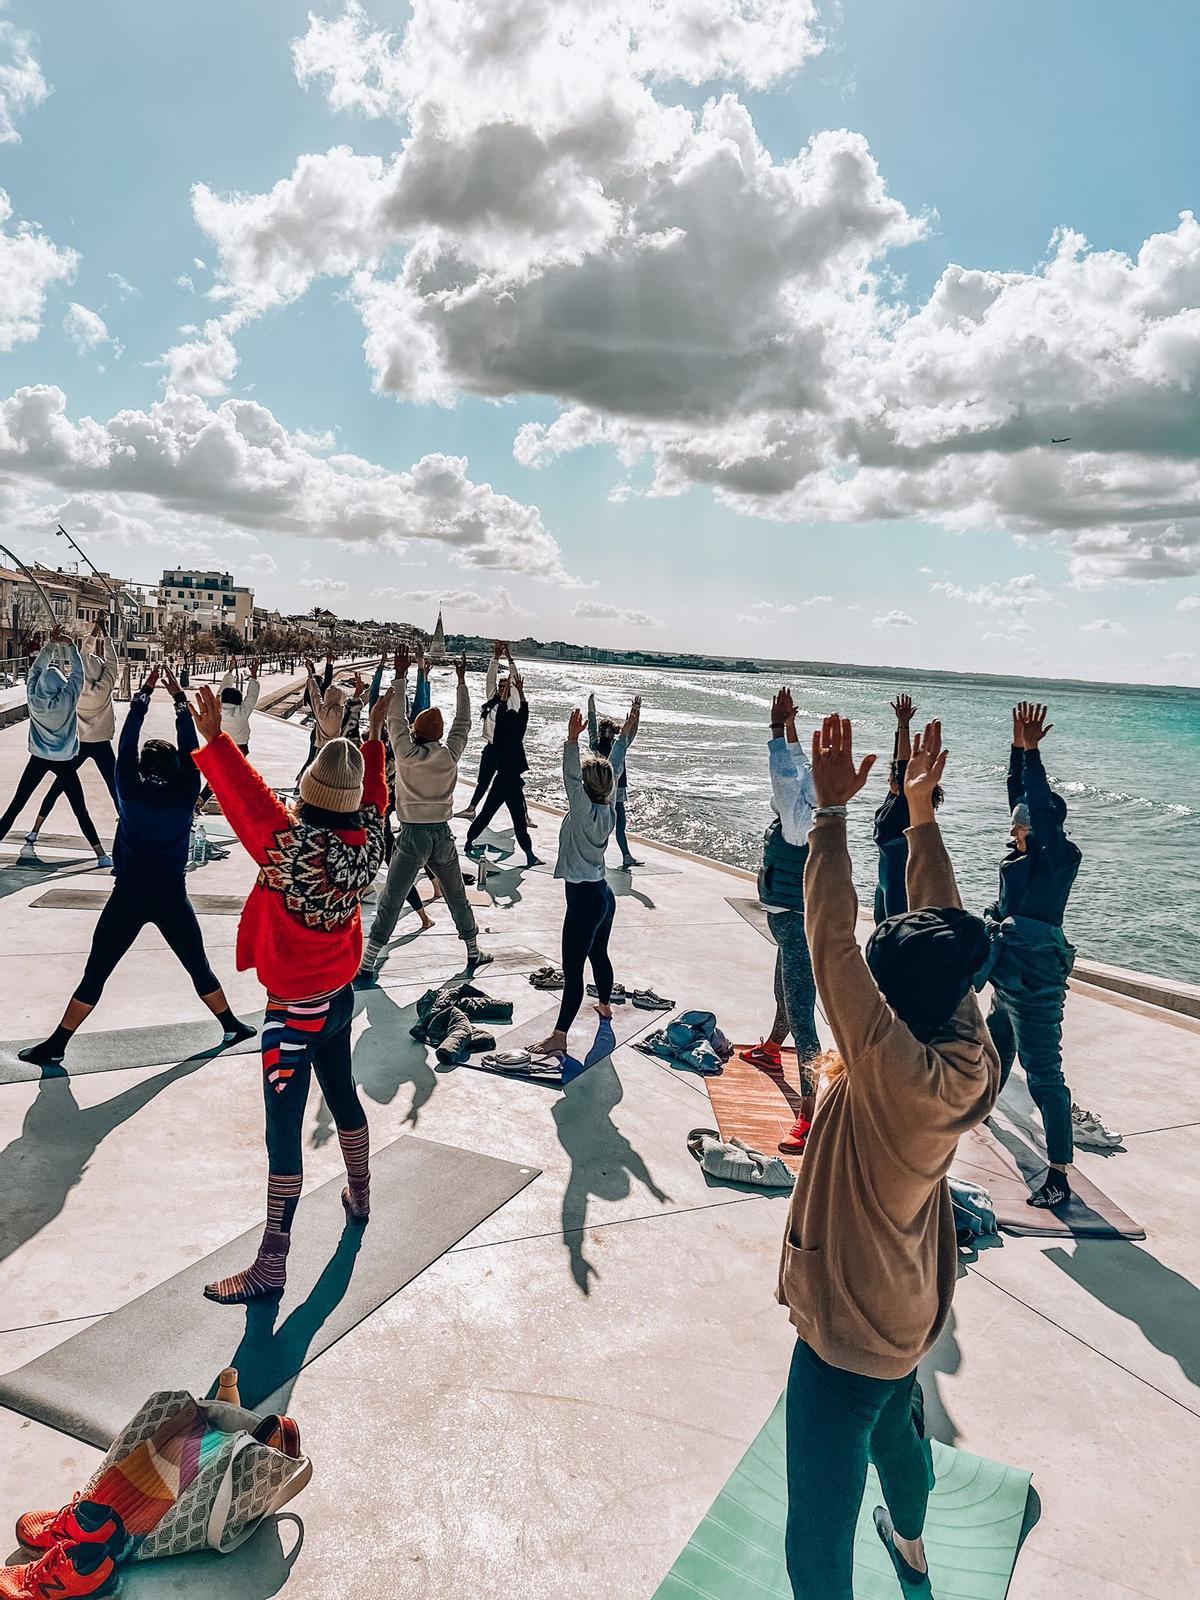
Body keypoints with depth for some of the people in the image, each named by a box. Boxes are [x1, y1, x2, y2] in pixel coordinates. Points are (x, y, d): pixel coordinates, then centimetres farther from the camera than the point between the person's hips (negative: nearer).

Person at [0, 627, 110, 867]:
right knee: (81, 810, 0)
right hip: (64, 761, -2)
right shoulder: (68, 698, -13)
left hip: (38, 759, 2)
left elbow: (35, 669, 5)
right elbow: (77, 673, -1)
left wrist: (51, 644, 2)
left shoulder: (33, 698, -6)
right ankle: (102, 855, -2)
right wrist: (71, 646, -2)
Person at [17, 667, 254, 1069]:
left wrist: (144, 694, 6)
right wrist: (179, 698, 7)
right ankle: (231, 1025, 26)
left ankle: (55, 1046, 10)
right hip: (171, 896, 1)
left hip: (128, 895, -1)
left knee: (95, 975, 5)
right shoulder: (184, 796, -5)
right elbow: (191, 749, 4)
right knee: (198, 966, 15)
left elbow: (127, 743, 2)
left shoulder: (130, 793, -6)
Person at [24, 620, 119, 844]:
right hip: (101, 745, -2)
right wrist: (105, 636, 10)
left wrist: (91, 637, 16)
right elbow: (111, 662, 1)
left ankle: (34, 831, 12)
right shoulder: (105, 688, -13)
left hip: (78, 743, 2)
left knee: (57, 786, 10)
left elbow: (80, 661, 9)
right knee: (115, 788, 2)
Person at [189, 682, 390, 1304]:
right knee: (343, 1094, 27)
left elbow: (248, 797, -24)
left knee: (284, 1131, 1)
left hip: (294, 1010, -7)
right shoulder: (367, 839, -11)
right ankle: (359, 1196, 48)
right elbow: (373, 795, 8)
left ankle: (270, 1266, 11)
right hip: (340, 996, 7)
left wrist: (213, 739, -14)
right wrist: (373, 735, 21)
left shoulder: (294, 845, -28)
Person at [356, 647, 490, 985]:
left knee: (390, 903, -1)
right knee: (457, 896, 18)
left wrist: (400, 675, 3)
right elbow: (463, 721, 10)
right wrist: (461, 680, 18)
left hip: (412, 835, -3)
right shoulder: (450, 754, -2)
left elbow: (395, 717, -2)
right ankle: (474, 952, 30)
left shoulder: (406, 753, -9)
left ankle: (367, 966, 1)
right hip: (442, 834, 3)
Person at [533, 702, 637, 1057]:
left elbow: (571, 778, -32)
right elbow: (614, 767, 10)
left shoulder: (584, 813, -19)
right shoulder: (608, 809, 2)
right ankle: (605, 1004, 49)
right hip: (603, 895, 9)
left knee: (572, 969, -8)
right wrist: (624, 734, 16)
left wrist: (572, 740, -40)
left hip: (584, 898, -9)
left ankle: (559, 1037, -7)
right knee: (598, 955, 28)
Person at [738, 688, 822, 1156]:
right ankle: (771, 1050, 59)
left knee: (801, 1015, -13)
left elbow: (786, 778, -32)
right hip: (794, 923, 11)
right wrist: (789, 728, 20)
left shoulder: (799, 825, -21)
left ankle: (810, 1116, -14)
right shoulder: (804, 820, 4)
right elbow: (798, 771, 16)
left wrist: (779, 730, -26)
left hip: (798, 927, -11)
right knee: (785, 995, 33)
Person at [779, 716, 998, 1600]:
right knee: (899, 1432, 37)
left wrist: (832, 810, -32)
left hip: (847, 1331, -9)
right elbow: (949, 934, -6)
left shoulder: (894, 1071, -35)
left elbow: (832, 943, -37)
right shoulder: (971, 1063, -14)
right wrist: (920, 812, -1)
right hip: (910, 1310, 9)